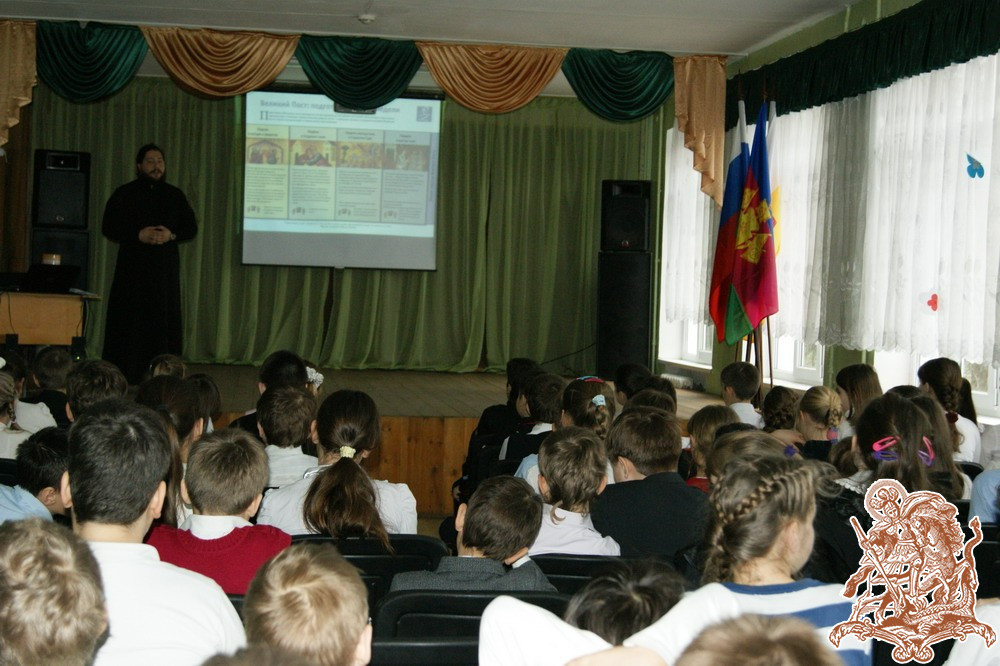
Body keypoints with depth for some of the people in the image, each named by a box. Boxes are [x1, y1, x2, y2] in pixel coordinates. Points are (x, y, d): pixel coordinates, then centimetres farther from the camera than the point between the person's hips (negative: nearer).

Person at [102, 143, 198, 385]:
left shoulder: (175, 195, 12)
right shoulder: (124, 194, 5)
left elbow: (191, 227, 11)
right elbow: (108, 227, 0)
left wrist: (171, 235, -10)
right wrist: (138, 235, -15)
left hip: (166, 267, 2)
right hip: (132, 267, -2)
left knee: (164, 320, -1)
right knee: (128, 320, -4)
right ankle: (123, 374, 0)